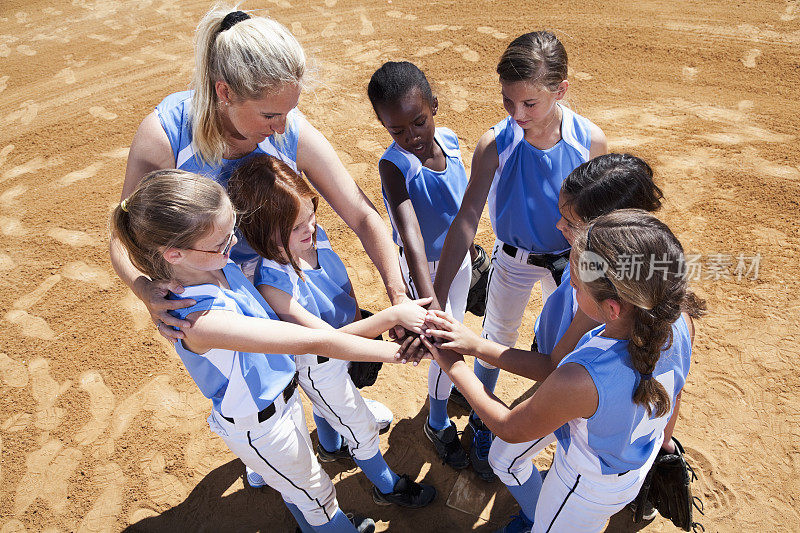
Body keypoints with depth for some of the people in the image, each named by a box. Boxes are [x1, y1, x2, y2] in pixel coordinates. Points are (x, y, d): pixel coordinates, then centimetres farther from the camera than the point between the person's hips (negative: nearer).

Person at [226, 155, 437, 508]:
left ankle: (330, 447, 68)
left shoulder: (315, 235, -18)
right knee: (364, 431, 16)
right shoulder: (273, 285, -39)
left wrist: (358, 321, 0)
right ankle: (387, 486, 46)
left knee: (327, 404, 36)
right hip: (318, 366, -6)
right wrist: (392, 316, -46)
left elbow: (343, 283, 3)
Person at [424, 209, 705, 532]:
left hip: (589, 487, -6)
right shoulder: (680, 320, -26)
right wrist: (478, 345, -18)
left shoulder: (580, 381, -47)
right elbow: (556, 369, -18)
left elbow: (509, 429, -23)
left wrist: (453, 366, -15)